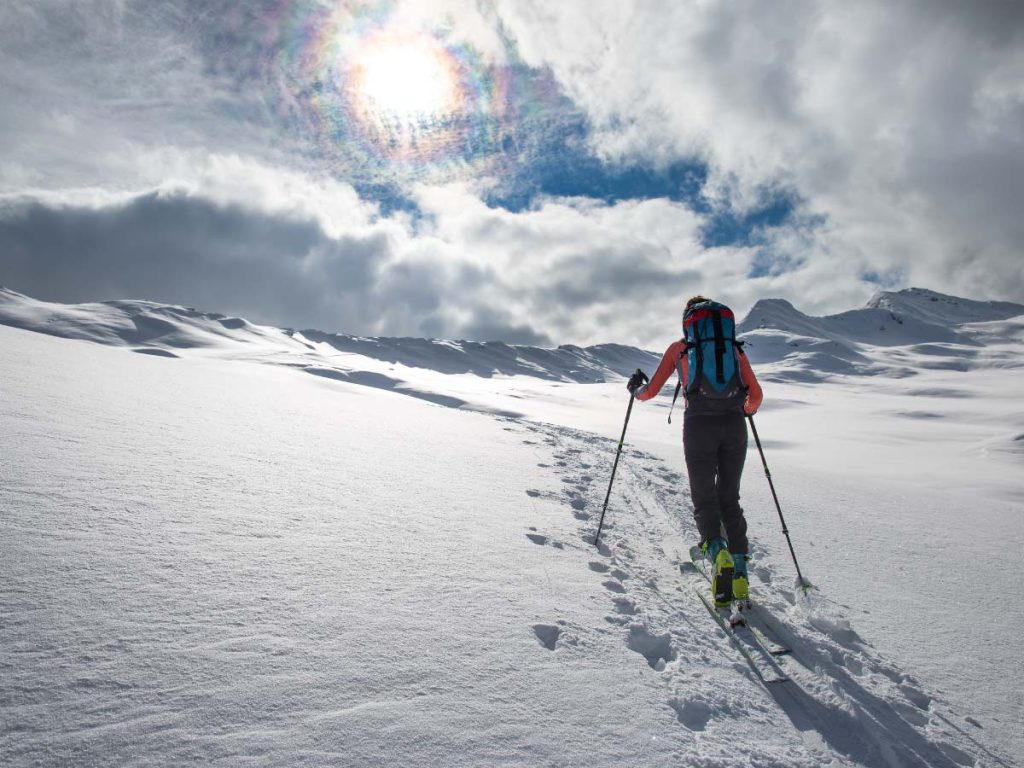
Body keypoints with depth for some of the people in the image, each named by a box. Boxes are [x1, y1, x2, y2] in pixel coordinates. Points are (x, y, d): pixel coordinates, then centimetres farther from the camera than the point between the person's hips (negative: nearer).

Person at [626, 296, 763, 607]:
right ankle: (739, 571, 6)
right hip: (734, 425, 2)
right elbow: (756, 395, 14)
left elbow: (651, 391, 10)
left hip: (699, 424, -2)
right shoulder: (734, 346, 18)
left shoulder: (679, 347, 13)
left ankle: (717, 551, -22)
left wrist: (635, 389, 33)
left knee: (704, 498, 6)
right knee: (729, 498, 13)